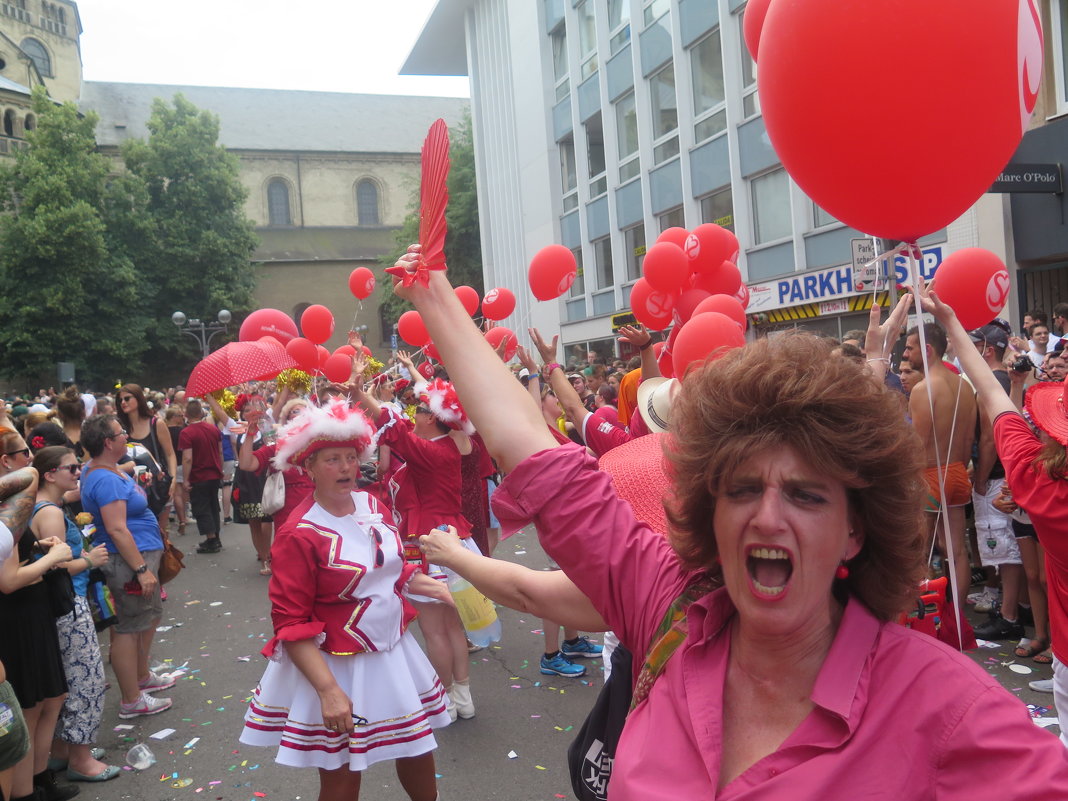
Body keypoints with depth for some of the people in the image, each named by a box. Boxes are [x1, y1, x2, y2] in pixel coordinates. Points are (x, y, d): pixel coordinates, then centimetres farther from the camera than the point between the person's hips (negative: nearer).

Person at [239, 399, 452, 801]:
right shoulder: (299, 533, -20)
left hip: (393, 651, 6)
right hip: (335, 665, -6)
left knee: (419, 751, 20)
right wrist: (328, 689, -23)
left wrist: (431, 586, 0)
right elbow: (291, 623, -19)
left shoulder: (372, 505, 0)